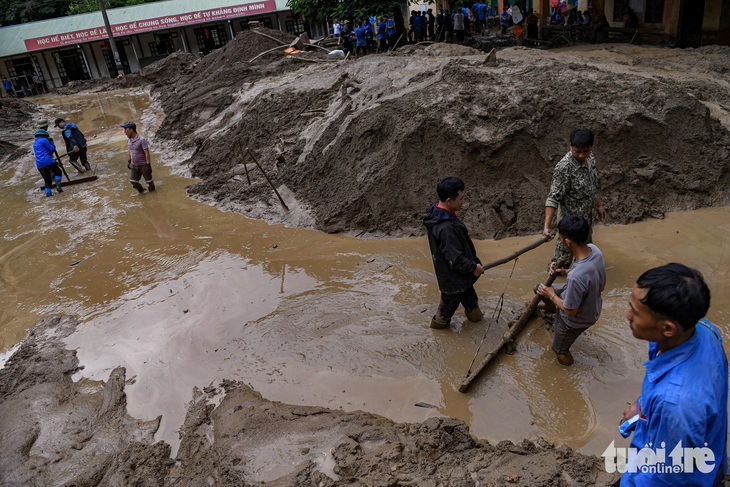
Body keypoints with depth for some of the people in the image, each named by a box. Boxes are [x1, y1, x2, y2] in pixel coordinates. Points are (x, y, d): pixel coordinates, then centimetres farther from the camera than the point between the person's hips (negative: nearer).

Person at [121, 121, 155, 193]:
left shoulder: (142, 140, -22)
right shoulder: (129, 139, 1)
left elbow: (147, 153, -22)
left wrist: (148, 165, -24)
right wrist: (129, 161, 21)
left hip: (144, 165, -6)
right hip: (134, 165, 6)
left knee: (149, 181, 7)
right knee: (133, 182, -1)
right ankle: (142, 192, 22)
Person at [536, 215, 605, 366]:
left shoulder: (576, 278, -46)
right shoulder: (593, 249, -21)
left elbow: (570, 311, -28)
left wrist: (551, 295, -14)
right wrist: (564, 272, -9)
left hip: (577, 319, -7)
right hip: (591, 304, 8)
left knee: (559, 350, 22)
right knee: (539, 288, 27)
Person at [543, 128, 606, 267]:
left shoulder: (590, 157, -6)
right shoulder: (564, 167, -31)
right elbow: (553, 198, -31)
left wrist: (599, 205, 18)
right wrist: (547, 226, -39)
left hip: (586, 215, 8)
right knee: (566, 248, 12)